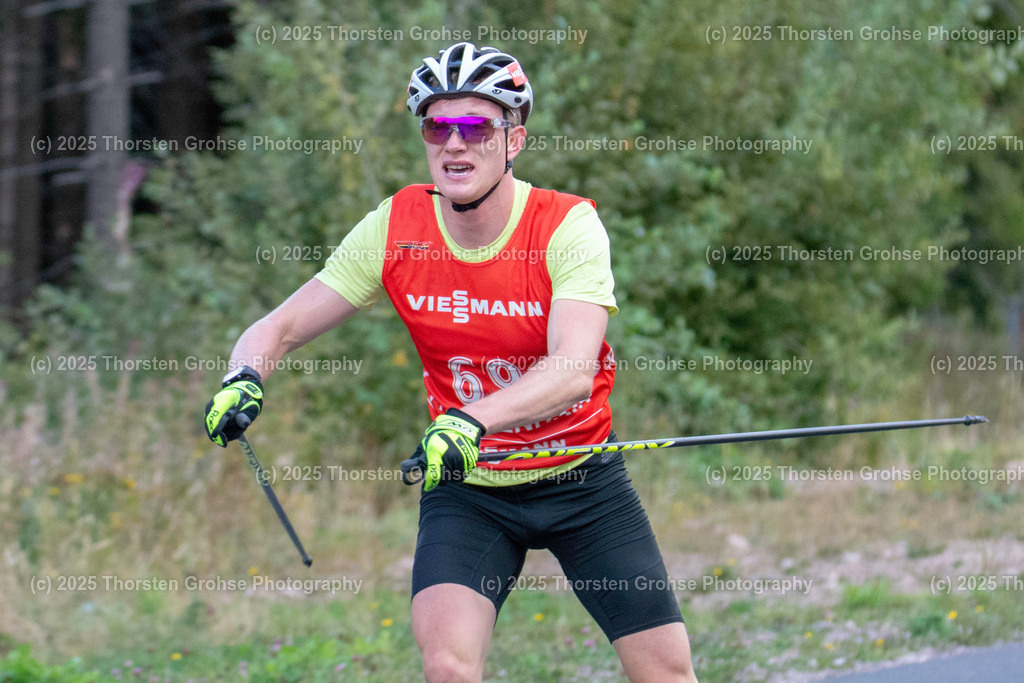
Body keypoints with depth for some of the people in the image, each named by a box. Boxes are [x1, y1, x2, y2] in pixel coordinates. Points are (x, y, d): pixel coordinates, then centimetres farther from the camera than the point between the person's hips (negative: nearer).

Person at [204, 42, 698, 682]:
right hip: (467, 488, 1)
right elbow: (279, 328, -7)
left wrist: (471, 421, -51)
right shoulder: (395, 229, -11)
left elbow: (573, 369, -34)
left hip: (581, 481, -1)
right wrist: (245, 379, -31)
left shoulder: (569, 225, -19)